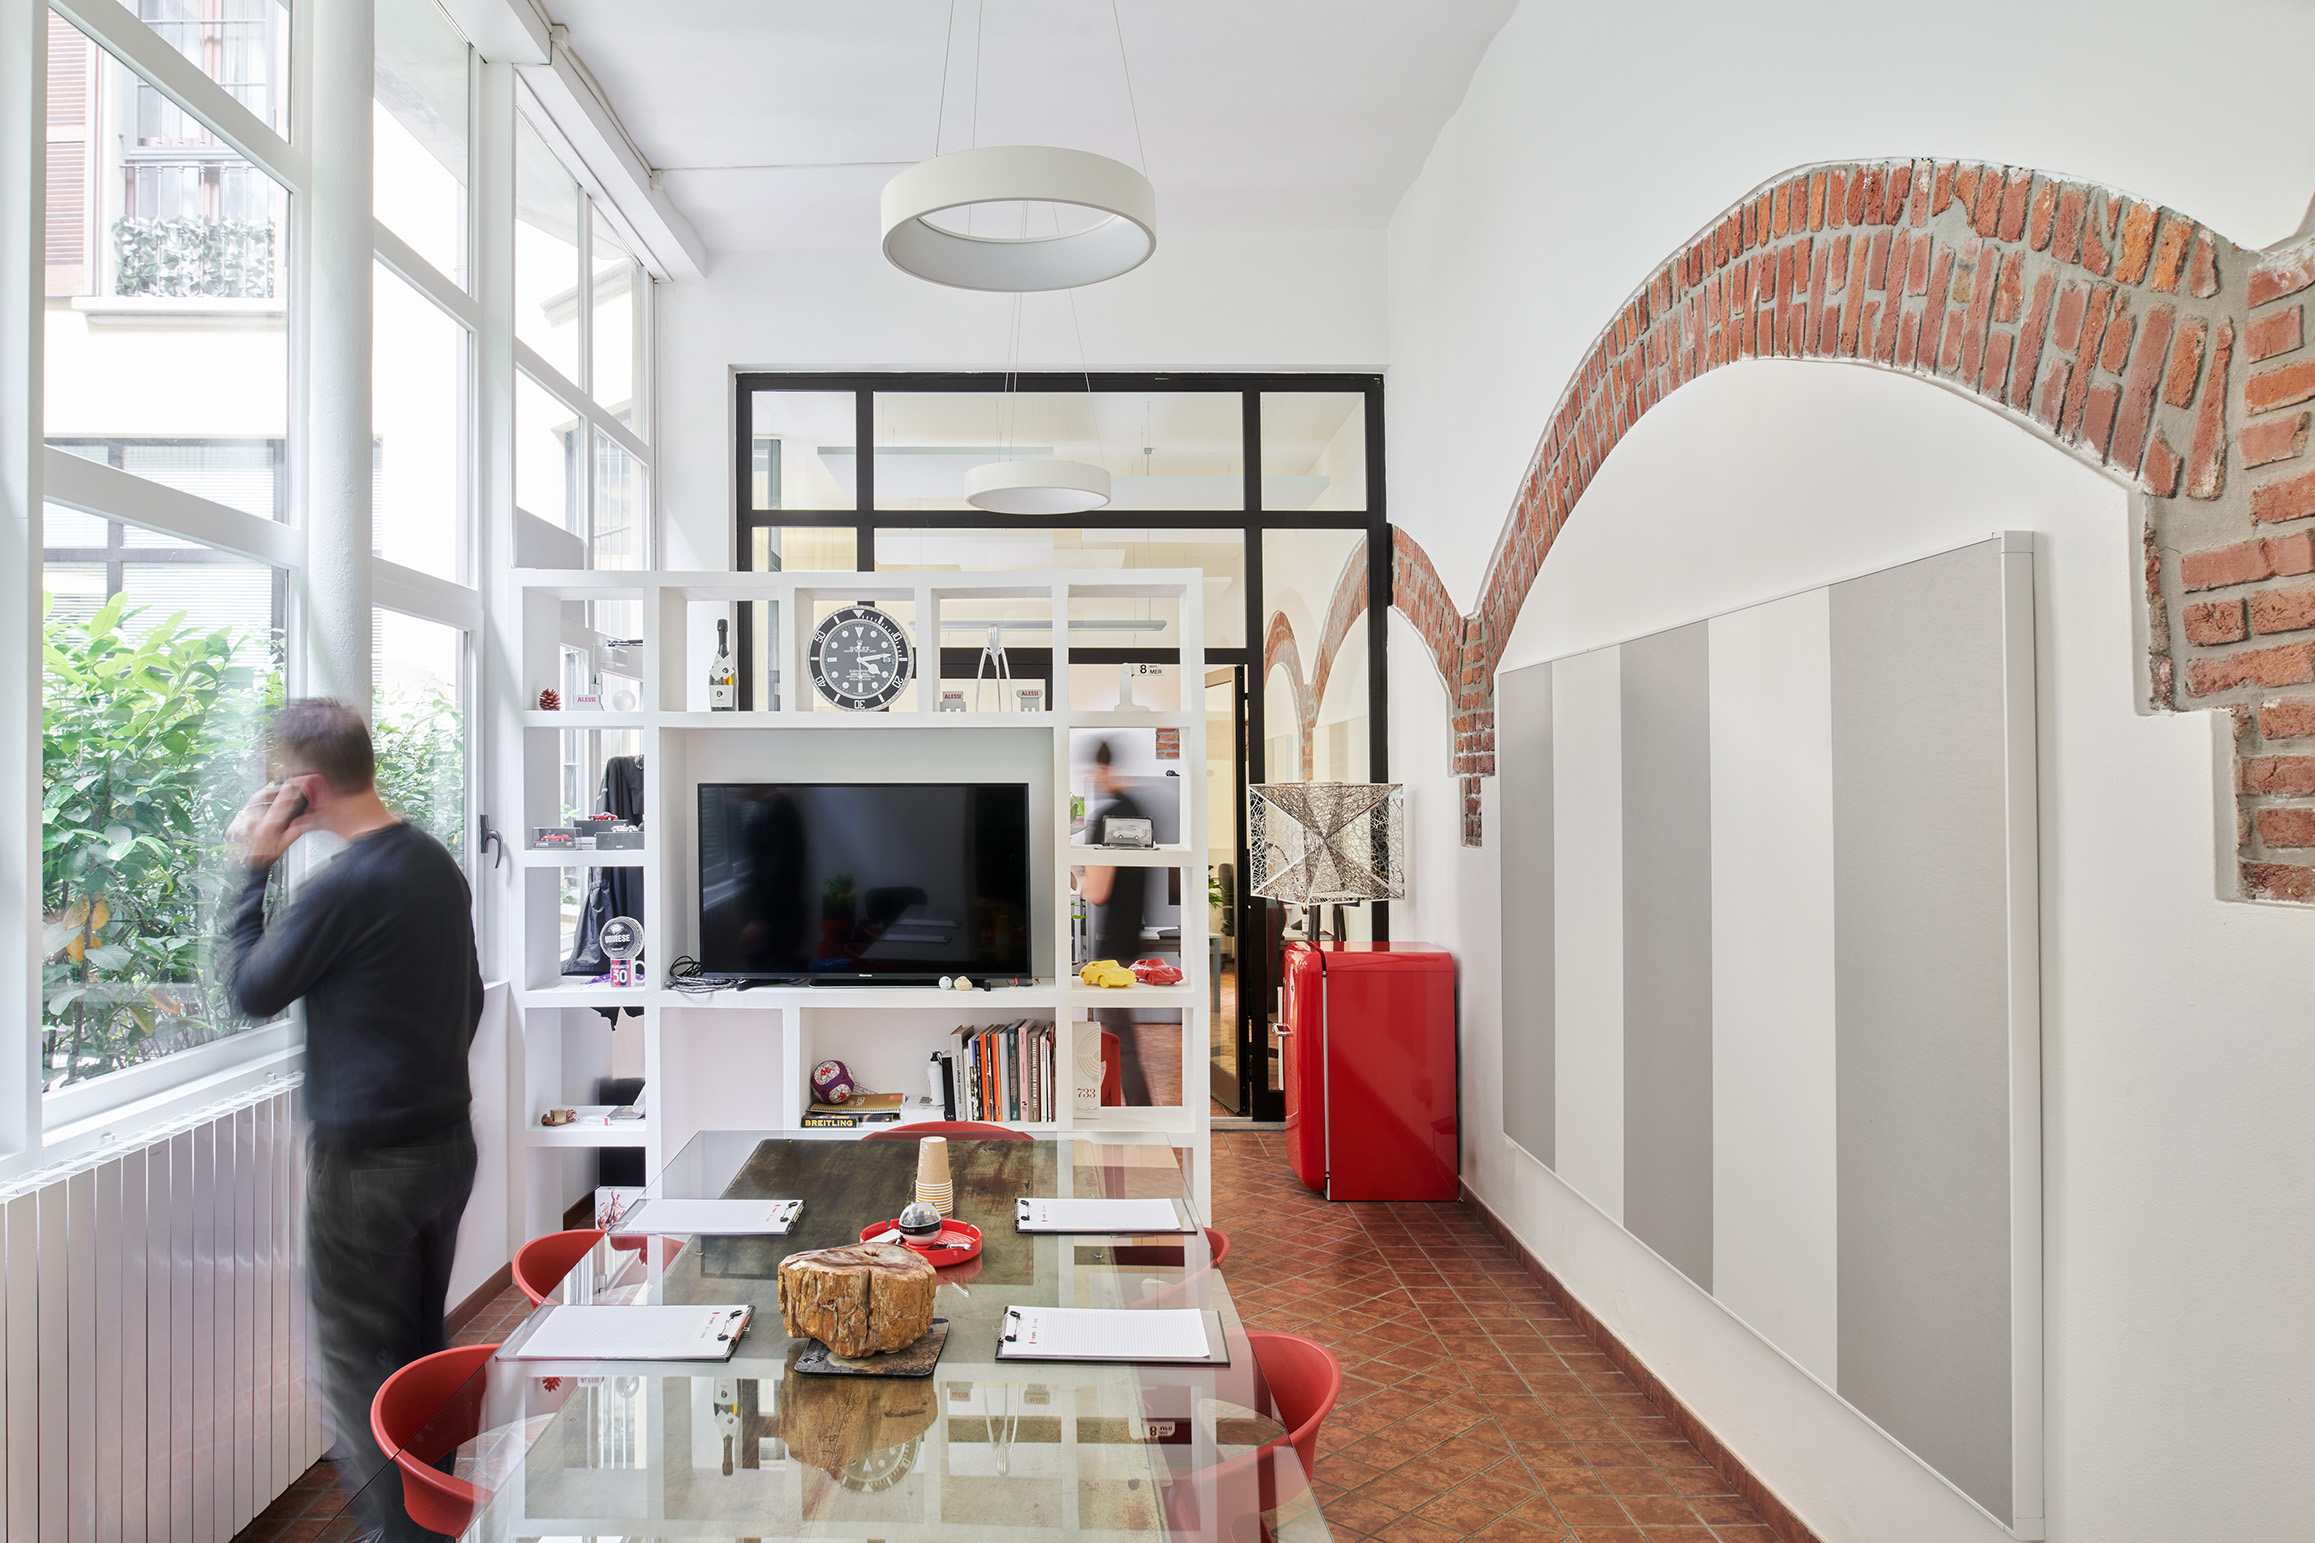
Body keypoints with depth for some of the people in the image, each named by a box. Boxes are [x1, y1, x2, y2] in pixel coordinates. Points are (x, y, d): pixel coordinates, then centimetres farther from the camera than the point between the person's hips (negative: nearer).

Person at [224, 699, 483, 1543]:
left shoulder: (342, 886, -21)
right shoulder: (440, 864, 3)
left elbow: (252, 990, -7)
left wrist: (254, 869, -3)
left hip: (366, 1158, -8)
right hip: (449, 1140, 8)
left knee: (355, 1359, 6)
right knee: (423, 1340, 21)